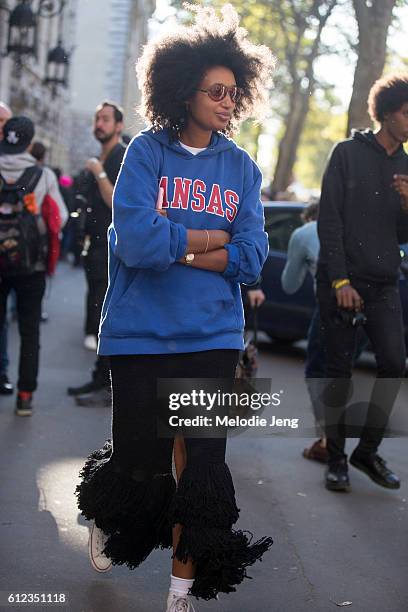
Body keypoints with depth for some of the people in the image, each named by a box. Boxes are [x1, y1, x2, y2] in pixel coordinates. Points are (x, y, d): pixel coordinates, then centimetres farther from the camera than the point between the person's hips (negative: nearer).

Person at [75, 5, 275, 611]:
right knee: (138, 455, 9)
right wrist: (212, 239, -8)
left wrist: (171, 246, -13)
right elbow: (135, 240, -17)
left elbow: (251, 258, -6)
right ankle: (109, 521, 43)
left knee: (204, 462, 2)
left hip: (212, 335, 2)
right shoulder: (147, 151, -3)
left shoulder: (242, 167, 6)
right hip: (140, 333, -2)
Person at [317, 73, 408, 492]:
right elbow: (329, 220, -7)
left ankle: (368, 450, 9)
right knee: (340, 372, 0)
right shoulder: (349, 153, -2)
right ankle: (337, 458, 12)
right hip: (340, 280, -4)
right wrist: (340, 280, -14)